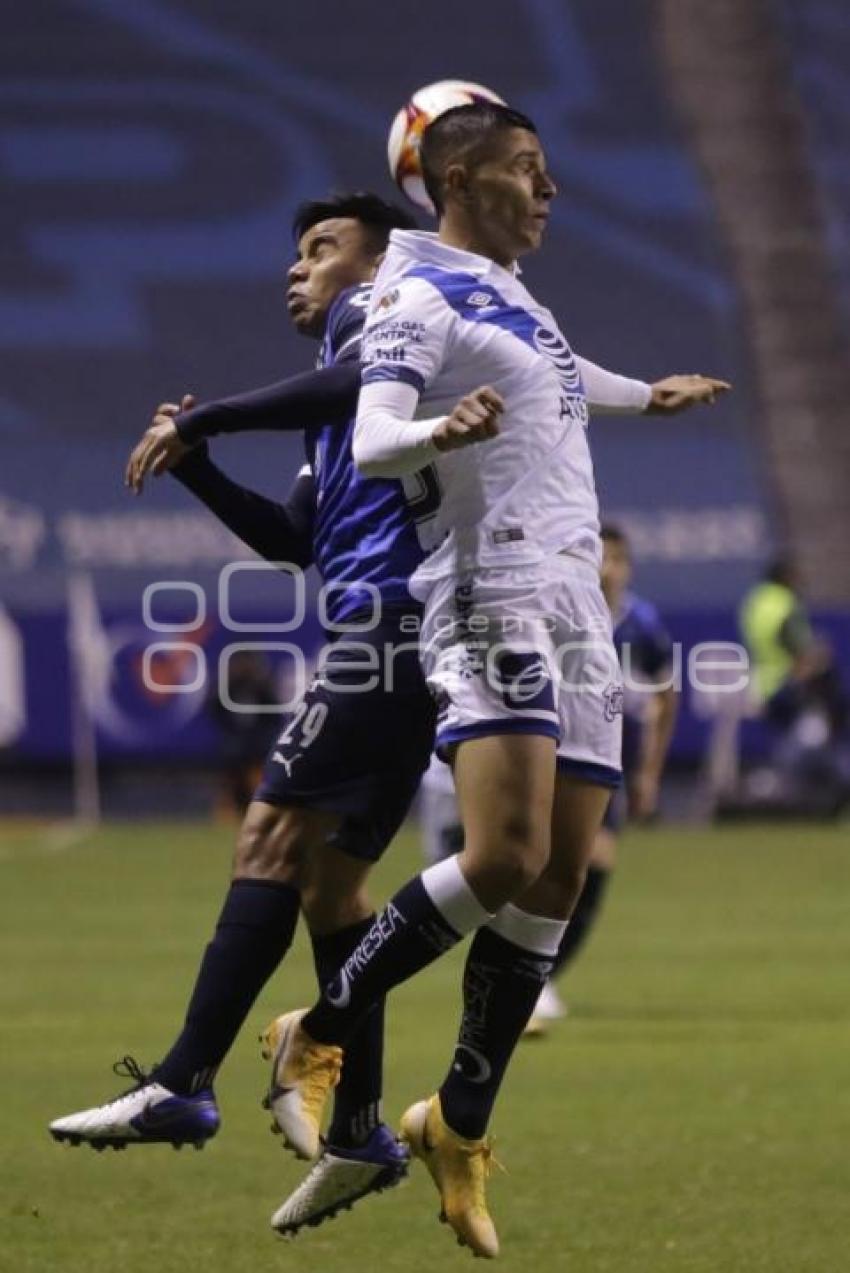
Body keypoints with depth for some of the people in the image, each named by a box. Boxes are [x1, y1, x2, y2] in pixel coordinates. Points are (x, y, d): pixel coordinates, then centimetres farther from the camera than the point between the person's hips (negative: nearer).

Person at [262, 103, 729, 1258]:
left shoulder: (513, 296, 21)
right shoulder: (422, 294, -5)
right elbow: (371, 441, -17)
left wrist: (651, 396, 58)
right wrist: (440, 431, -39)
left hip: (577, 608, 9)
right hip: (496, 601, -9)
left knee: (555, 886, 2)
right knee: (502, 860, -23)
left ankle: (460, 1125, 9)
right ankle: (317, 1041, -9)